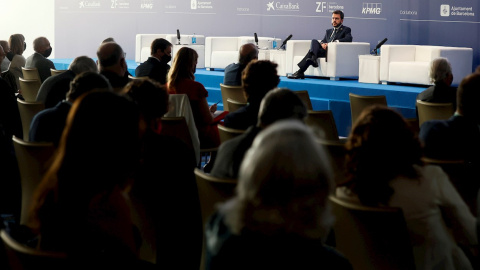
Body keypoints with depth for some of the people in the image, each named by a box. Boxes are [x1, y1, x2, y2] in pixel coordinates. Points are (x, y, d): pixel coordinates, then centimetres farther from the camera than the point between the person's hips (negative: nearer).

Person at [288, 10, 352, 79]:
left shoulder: (346, 30, 14)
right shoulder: (329, 31, 34)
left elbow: (349, 39, -8)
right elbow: (323, 41, 20)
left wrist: (335, 42, -21)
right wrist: (322, 44, -8)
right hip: (324, 49, 6)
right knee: (314, 41, -27)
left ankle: (300, 72, -43)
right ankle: (313, 58, -54)